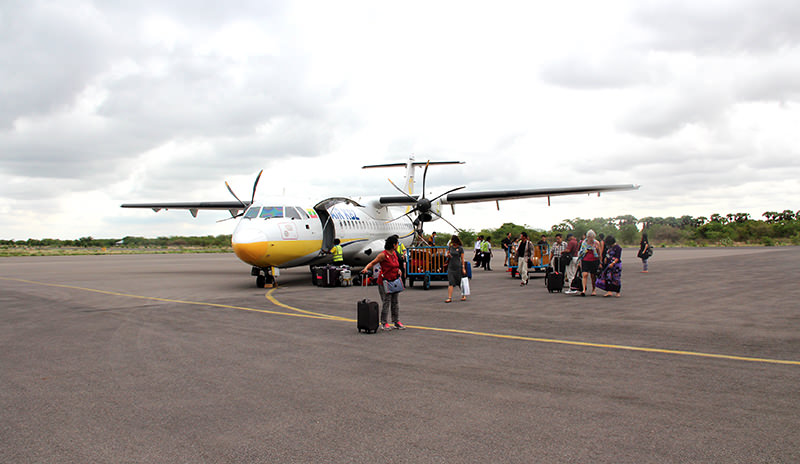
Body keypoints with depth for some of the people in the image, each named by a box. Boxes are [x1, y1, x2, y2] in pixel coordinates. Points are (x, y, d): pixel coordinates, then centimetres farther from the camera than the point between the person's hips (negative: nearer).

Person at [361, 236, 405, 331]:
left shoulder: (394, 253, 9)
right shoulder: (383, 255, -15)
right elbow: (372, 263, -14)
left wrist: (398, 270, 7)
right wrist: (366, 268, -30)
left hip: (393, 282, 8)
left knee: (395, 302, 10)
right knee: (386, 302, -6)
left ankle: (397, 322, 17)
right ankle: (384, 323, 3)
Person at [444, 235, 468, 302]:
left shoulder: (460, 248, -4)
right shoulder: (450, 247, 7)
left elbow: (462, 259, -3)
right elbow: (447, 254, 17)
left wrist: (463, 268, -6)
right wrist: (448, 255, -8)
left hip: (458, 267, -3)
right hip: (450, 266, 3)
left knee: (460, 282, 8)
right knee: (450, 283, -5)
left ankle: (463, 295, 27)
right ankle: (449, 298, -6)